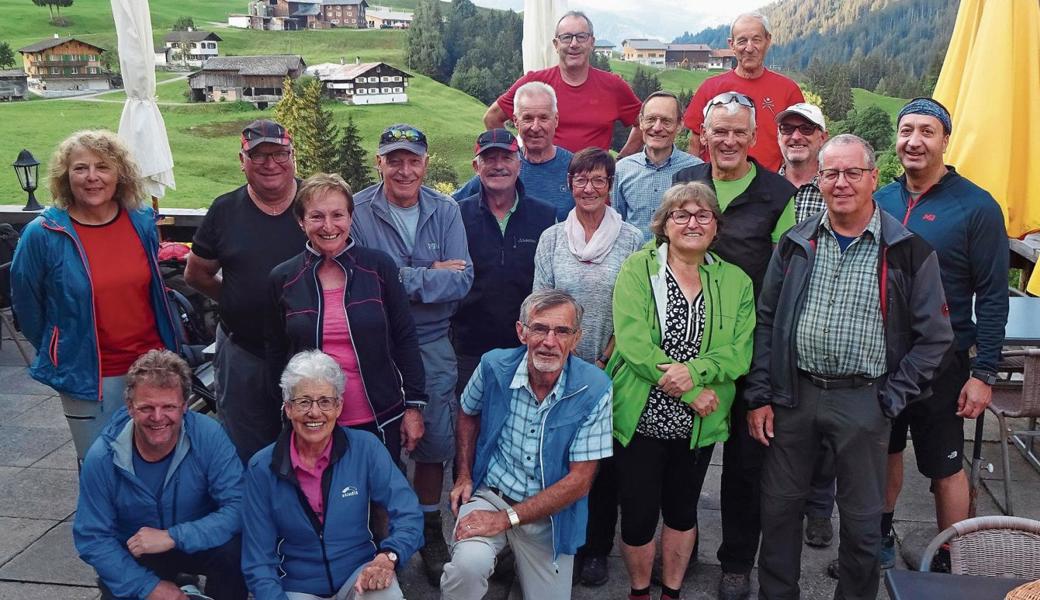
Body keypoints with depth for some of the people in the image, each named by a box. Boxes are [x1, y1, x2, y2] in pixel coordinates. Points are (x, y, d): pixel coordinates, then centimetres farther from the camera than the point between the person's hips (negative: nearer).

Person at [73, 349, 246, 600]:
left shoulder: (209, 436, -23)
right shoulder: (102, 458, -19)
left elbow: (238, 507, -27)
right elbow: (92, 539, -11)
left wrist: (172, 537, -34)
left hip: (197, 544, -2)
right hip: (135, 556, 3)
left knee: (234, 551, -30)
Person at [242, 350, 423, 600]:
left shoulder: (365, 448, -6)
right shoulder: (262, 468, -5)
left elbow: (408, 514, -9)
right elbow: (258, 561, -3)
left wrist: (387, 557, -28)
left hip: (359, 577, 0)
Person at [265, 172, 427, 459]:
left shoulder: (379, 266, -4)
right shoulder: (282, 278, -1)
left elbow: (404, 338, 0)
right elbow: (276, 355, 8)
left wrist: (414, 405, -2)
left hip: (380, 421, -1)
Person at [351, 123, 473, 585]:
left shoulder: (445, 211, 1)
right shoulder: (358, 211, -7)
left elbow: (462, 280, -9)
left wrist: (402, 278, -18)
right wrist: (431, 276, -17)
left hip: (432, 344, 2)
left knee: (435, 443, 12)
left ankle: (429, 528, 32)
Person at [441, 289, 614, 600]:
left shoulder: (594, 388, -17)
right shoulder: (494, 366, -11)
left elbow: (579, 481, -14)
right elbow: (468, 414, 13)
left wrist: (506, 518, -17)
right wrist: (463, 476, 5)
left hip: (549, 513, 1)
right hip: (489, 495, -1)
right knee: (469, 562, -30)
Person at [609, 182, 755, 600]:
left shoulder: (735, 281, 3)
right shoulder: (637, 269, -7)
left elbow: (740, 353, -6)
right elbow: (632, 341, -18)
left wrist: (694, 372, -25)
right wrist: (691, 393, -19)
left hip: (699, 423, 3)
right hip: (640, 419, -3)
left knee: (682, 511, 18)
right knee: (638, 515, 6)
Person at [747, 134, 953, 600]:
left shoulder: (908, 250, -4)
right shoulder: (796, 243, 5)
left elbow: (934, 336, -2)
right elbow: (765, 321, 7)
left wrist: (890, 400, -6)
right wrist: (759, 396, 2)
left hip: (863, 400, -2)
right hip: (793, 393, 3)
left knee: (861, 518, 10)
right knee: (779, 505, 13)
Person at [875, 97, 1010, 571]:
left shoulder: (976, 207, -10)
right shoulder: (881, 201, 3)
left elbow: (993, 297, -10)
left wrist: (983, 374, -13)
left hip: (941, 362, -4)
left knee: (944, 468, 7)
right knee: (885, 451, 19)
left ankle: (946, 566, 25)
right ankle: (881, 538, 39)